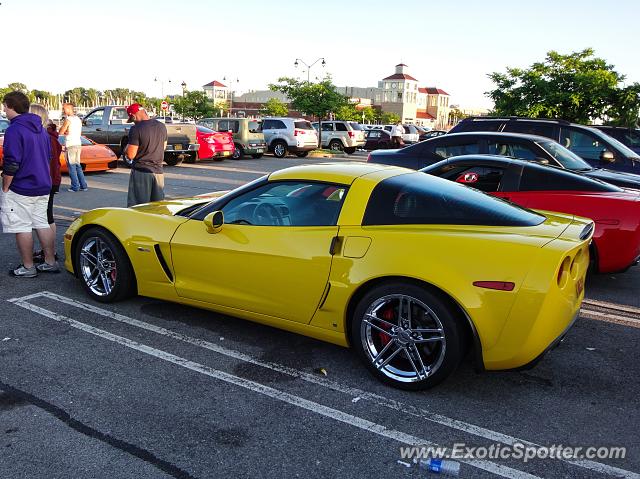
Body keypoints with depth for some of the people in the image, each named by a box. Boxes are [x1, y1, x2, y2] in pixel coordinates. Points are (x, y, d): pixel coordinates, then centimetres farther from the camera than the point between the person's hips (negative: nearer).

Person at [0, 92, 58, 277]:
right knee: (42, 224, 13)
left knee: (22, 228, 1)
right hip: (43, 187, 8)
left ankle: (28, 267, 8)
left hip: (20, 190, -8)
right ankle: (50, 262, 17)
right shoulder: (40, 129, 11)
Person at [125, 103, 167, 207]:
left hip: (141, 172, -6)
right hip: (158, 171, 6)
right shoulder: (162, 126, 5)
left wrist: (128, 146, 4)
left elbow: (131, 155, -14)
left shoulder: (136, 129, -15)